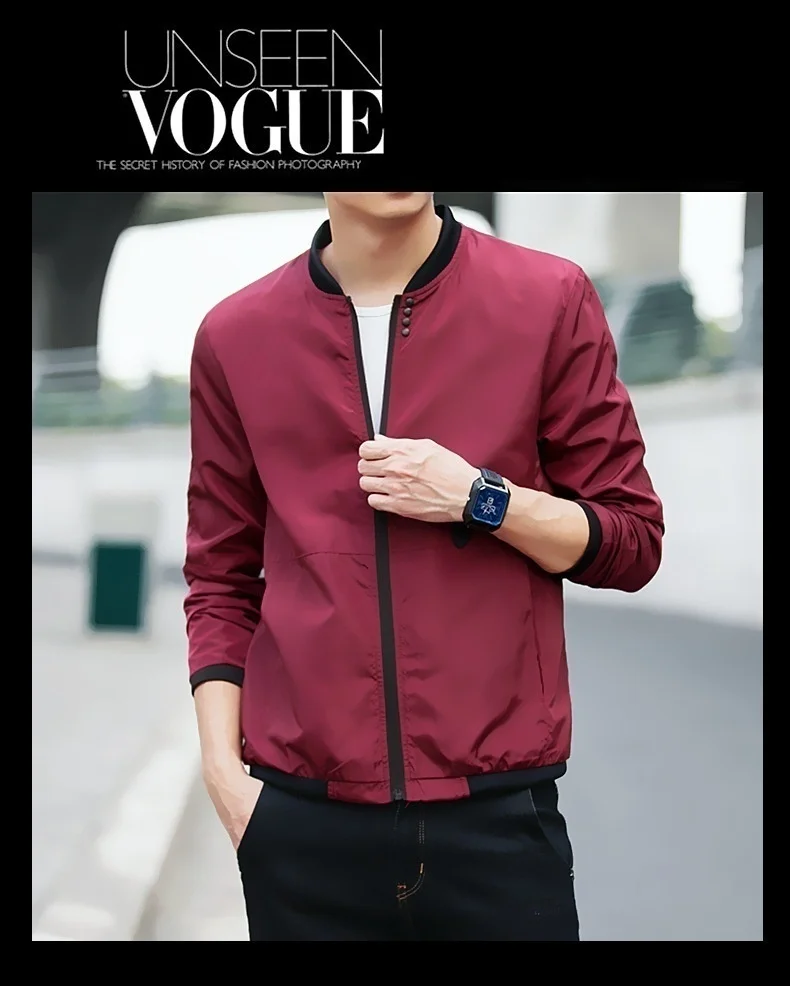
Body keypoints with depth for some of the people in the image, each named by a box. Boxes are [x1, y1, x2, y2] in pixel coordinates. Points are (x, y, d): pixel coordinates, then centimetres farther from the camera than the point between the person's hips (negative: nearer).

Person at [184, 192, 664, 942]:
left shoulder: (550, 299, 1)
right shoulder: (234, 336, 5)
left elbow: (633, 542, 4)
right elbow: (222, 579, 11)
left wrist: (480, 499, -11)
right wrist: (221, 765, 1)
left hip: (500, 809, -1)